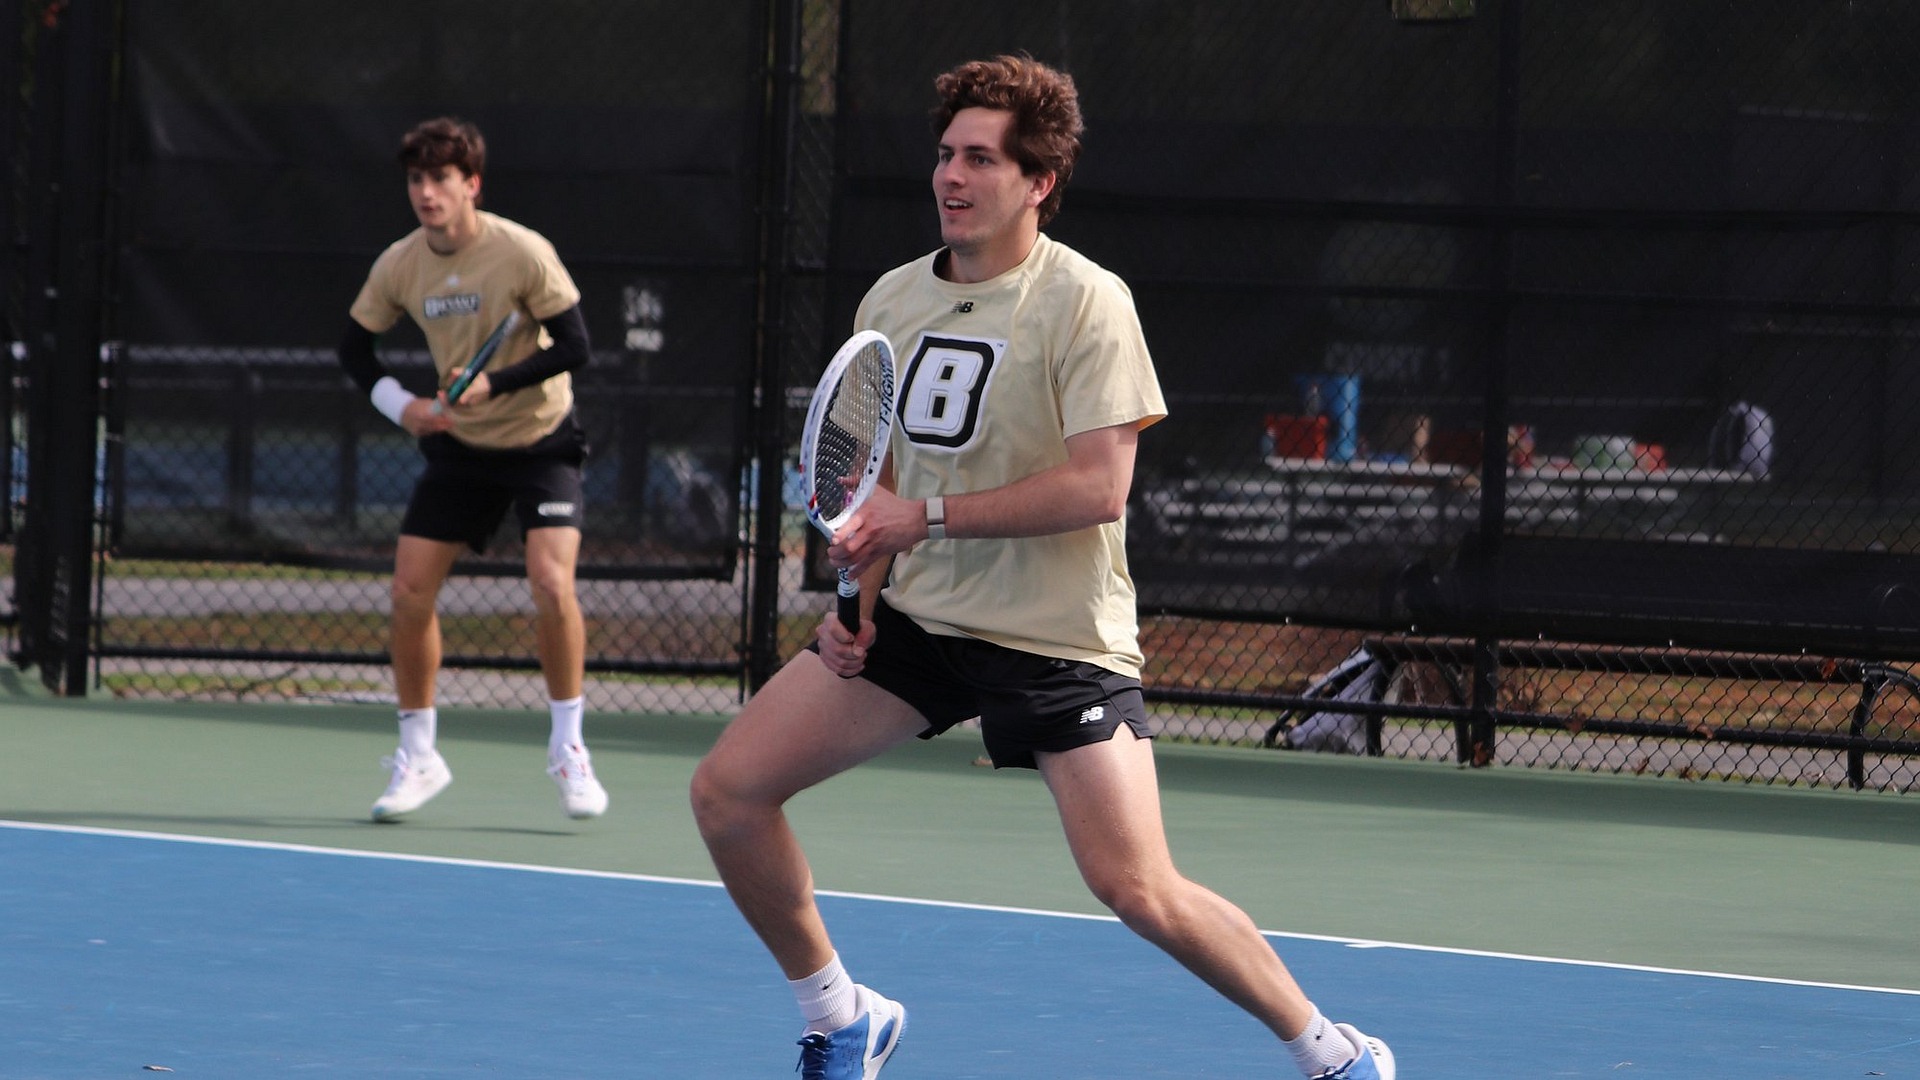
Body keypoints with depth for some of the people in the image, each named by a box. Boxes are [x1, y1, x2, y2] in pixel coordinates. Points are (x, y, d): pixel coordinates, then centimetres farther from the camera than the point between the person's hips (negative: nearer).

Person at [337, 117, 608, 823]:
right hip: (458, 446, 4)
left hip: (539, 440, -4)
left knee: (551, 581, -21)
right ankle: (418, 756, 12)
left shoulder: (523, 253, -20)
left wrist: (494, 383, -27)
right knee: (410, 590, -3)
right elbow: (355, 346, 7)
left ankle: (568, 747, -6)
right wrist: (401, 406, -8)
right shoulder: (399, 266, -8)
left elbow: (574, 348, -17)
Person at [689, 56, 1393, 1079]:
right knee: (727, 791, -3)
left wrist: (929, 516, -21)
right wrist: (853, 601, 2)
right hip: (915, 615, 6)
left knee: (1137, 889, -15)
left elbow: (1097, 488, -20)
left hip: (1056, 637, -6)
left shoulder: (1084, 302, -13)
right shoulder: (891, 301, 7)